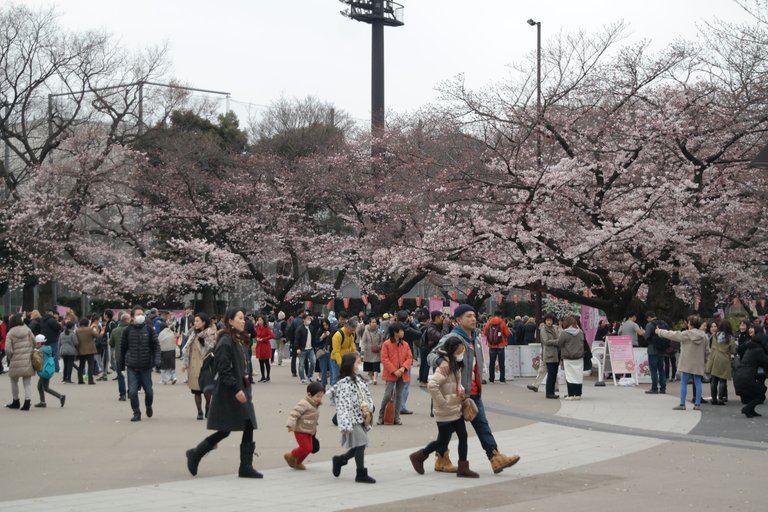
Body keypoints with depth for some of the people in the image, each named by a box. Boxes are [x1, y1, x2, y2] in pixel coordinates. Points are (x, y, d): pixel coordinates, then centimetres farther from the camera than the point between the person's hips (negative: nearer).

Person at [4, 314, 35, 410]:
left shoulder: (10, 334, -6)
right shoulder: (27, 330, 1)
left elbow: (8, 349, -11)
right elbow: (34, 343, 3)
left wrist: (10, 358, 7)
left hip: (16, 362, -2)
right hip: (28, 361, 2)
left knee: (14, 382, 18)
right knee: (27, 382, 7)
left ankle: (16, 402, 25)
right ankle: (27, 402, -4)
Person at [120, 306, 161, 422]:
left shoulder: (149, 329, 0)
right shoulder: (128, 330, 1)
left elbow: (156, 345, 0)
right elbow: (123, 348, 9)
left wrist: (157, 359, -14)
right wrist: (122, 365, 10)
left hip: (146, 365, 0)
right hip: (132, 366, 0)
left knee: (148, 390, 8)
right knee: (132, 391, -7)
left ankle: (148, 406, 36)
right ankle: (136, 413, 7)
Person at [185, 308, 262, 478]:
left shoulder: (240, 341, 14)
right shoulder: (226, 341, -14)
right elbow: (224, 370, -20)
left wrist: (246, 389, 17)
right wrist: (236, 389, -23)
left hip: (241, 390, 9)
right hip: (228, 393, -9)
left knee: (249, 428, 2)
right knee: (224, 430, -3)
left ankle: (246, 467, 5)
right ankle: (195, 454, 15)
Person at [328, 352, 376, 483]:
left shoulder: (360, 380, 13)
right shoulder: (345, 383, -15)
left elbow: (368, 396, 18)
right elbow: (343, 405, -20)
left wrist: (368, 408, -4)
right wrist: (345, 425, -24)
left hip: (362, 418, 9)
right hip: (353, 419, -9)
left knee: (360, 445, 12)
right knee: (360, 444, -6)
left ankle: (339, 460, 32)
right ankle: (361, 473, 3)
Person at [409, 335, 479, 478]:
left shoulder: (456, 366, 9)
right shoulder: (445, 366, -20)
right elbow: (432, 385, -31)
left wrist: (461, 391, 10)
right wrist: (442, 402, -24)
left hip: (456, 410, 8)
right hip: (446, 412, -8)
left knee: (463, 436, 4)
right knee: (443, 441, 1)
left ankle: (463, 468, 9)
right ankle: (418, 457, 21)